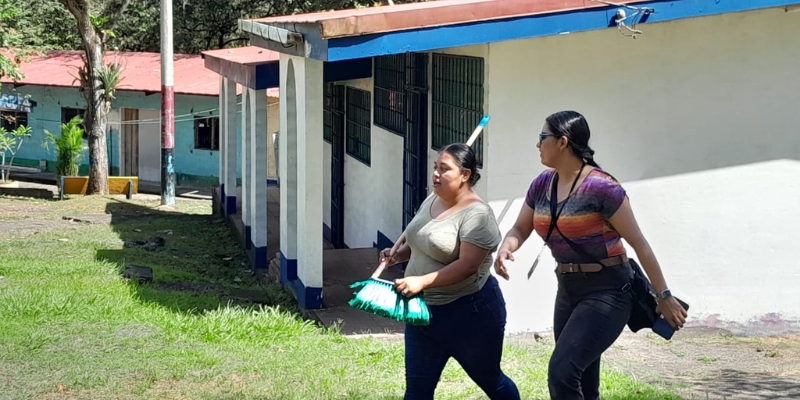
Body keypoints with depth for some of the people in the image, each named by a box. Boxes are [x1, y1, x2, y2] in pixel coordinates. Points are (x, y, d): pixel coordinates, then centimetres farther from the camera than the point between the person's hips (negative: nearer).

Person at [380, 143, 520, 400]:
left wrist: (422, 281, -33)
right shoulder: (432, 200, 6)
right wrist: (399, 255, 3)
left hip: (469, 312, -7)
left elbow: (468, 265, -27)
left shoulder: (476, 215, -20)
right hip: (425, 310, 7)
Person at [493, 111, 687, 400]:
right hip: (568, 290, 8)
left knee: (561, 373, -22)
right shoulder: (542, 185, 4)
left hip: (607, 292, -8)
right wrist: (505, 248, -12)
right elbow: (520, 229, 13)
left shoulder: (600, 187, -18)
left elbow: (638, 243, -13)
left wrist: (664, 296, -11)